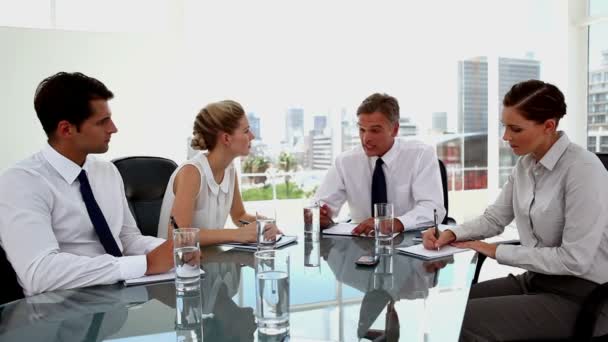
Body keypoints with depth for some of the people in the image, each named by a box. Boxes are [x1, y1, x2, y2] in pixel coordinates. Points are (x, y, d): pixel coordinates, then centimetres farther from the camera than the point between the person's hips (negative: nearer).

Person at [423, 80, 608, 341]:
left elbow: (575, 259, -23)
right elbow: (494, 218, 11)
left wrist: (498, 252, -17)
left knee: (463, 319, -20)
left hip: (577, 295, -7)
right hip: (535, 280, 7)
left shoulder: (583, 169, -21)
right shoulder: (526, 164, 3)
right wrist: (453, 233, -8)